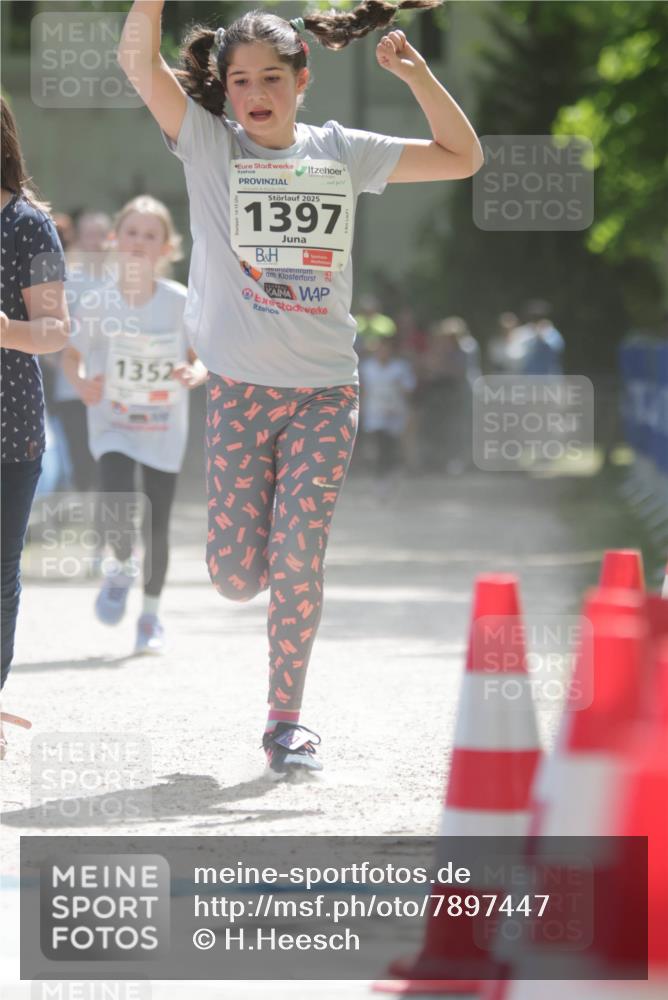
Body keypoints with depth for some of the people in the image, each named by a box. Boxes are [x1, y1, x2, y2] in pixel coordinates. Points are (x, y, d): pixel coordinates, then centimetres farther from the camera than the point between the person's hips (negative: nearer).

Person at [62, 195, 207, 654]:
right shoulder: (96, 303, -10)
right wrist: (82, 382, -18)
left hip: (165, 429, 1)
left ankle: (151, 615, 25)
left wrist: (195, 373, -22)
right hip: (113, 424, -1)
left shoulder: (180, 302, -10)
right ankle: (122, 569, 14)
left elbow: (201, 357, 1)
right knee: (118, 508, -21)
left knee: (157, 526, 3)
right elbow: (73, 354, 2)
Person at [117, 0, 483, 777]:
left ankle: (287, 721, 7)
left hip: (326, 391, 1)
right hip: (239, 386, -1)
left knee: (297, 566, -6)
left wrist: (414, 72, 0)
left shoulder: (340, 153, 7)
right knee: (235, 575, -3)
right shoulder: (208, 145, 0)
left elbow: (462, 157, 12)